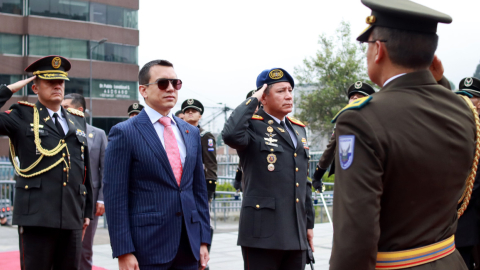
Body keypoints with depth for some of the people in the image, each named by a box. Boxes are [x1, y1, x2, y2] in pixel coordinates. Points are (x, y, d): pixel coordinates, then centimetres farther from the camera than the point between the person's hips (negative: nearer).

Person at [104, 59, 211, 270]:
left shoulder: (191, 133, 13)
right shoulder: (124, 133, -4)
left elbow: (199, 189, 14)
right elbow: (115, 196, -9)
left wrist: (203, 240, 8)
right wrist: (123, 252, -13)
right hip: (146, 249, -5)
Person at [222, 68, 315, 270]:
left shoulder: (298, 129, 18)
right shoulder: (253, 126, -3)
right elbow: (230, 134, -28)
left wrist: (309, 222, 19)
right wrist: (252, 100, -14)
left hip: (296, 232, 7)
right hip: (263, 232, -7)